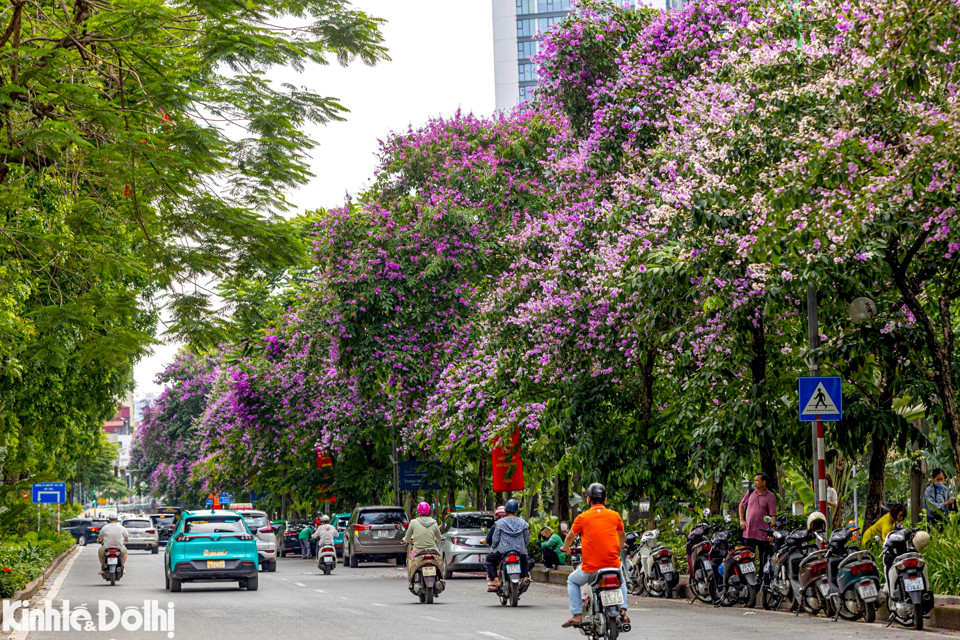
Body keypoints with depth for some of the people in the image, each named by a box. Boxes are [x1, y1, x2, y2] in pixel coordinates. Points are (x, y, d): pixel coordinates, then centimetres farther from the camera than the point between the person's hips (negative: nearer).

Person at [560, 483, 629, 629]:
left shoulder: (582, 518, -3)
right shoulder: (615, 516, 4)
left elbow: (570, 536, 14)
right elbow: (622, 536, 24)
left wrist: (565, 548, 36)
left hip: (591, 568, -2)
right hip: (613, 565, 2)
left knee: (572, 581, 25)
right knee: (621, 581, 35)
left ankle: (576, 615, 12)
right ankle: (622, 610, 15)